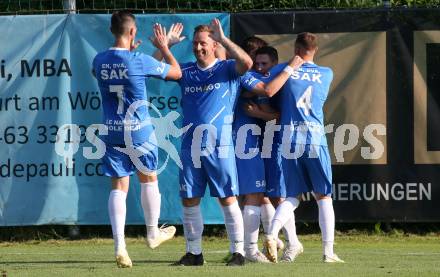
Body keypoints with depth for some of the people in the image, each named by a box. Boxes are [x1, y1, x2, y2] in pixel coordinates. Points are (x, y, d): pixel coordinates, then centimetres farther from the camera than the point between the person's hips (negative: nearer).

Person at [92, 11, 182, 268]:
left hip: (112, 133, 3)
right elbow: (177, 72, -2)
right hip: (140, 132, -3)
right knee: (149, 179, 19)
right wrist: (164, 47, 12)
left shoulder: (100, 61, -3)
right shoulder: (140, 61, -16)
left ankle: (119, 244, -10)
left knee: (118, 187, 3)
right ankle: (153, 233, 33)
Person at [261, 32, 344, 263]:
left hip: (289, 138, 0)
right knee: (323, 196, 7)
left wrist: (289, 68, -5)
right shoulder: (327, 74, 11)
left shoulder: (285, 71, 4)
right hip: (316, 137, 0)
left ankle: (272, 234, -16)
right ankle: (328, 251, 0)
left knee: (293, 195, 9)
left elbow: (268, 91, -13)